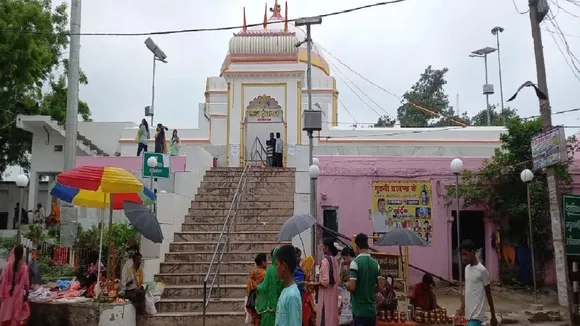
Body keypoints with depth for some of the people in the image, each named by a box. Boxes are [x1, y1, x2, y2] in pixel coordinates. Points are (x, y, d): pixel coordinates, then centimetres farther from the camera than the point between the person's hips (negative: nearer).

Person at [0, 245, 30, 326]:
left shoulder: (8, 264, -9)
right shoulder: (24, 267, -13)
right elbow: (26, 282, -8)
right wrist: (27, 291, 6)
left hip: (8, 292, 1)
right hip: (19, 293, -1)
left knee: (7, 310, 14)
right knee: (17, 311, 9)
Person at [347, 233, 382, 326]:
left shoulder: (355, 262, -14)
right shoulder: (375, 263, 4)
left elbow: (352, 287, -19)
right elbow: (380, 287, 4)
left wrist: (347, 285, 3)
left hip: (359, 310, -5)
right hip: (372, 309, 5)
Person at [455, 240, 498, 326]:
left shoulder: (482, 270, -14)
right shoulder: (467, 268, 10)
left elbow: (488, 293, -8)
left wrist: (493, 316, -3)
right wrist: (461, 309, 18)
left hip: (476, 314, -8)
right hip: (469, 313, 8)